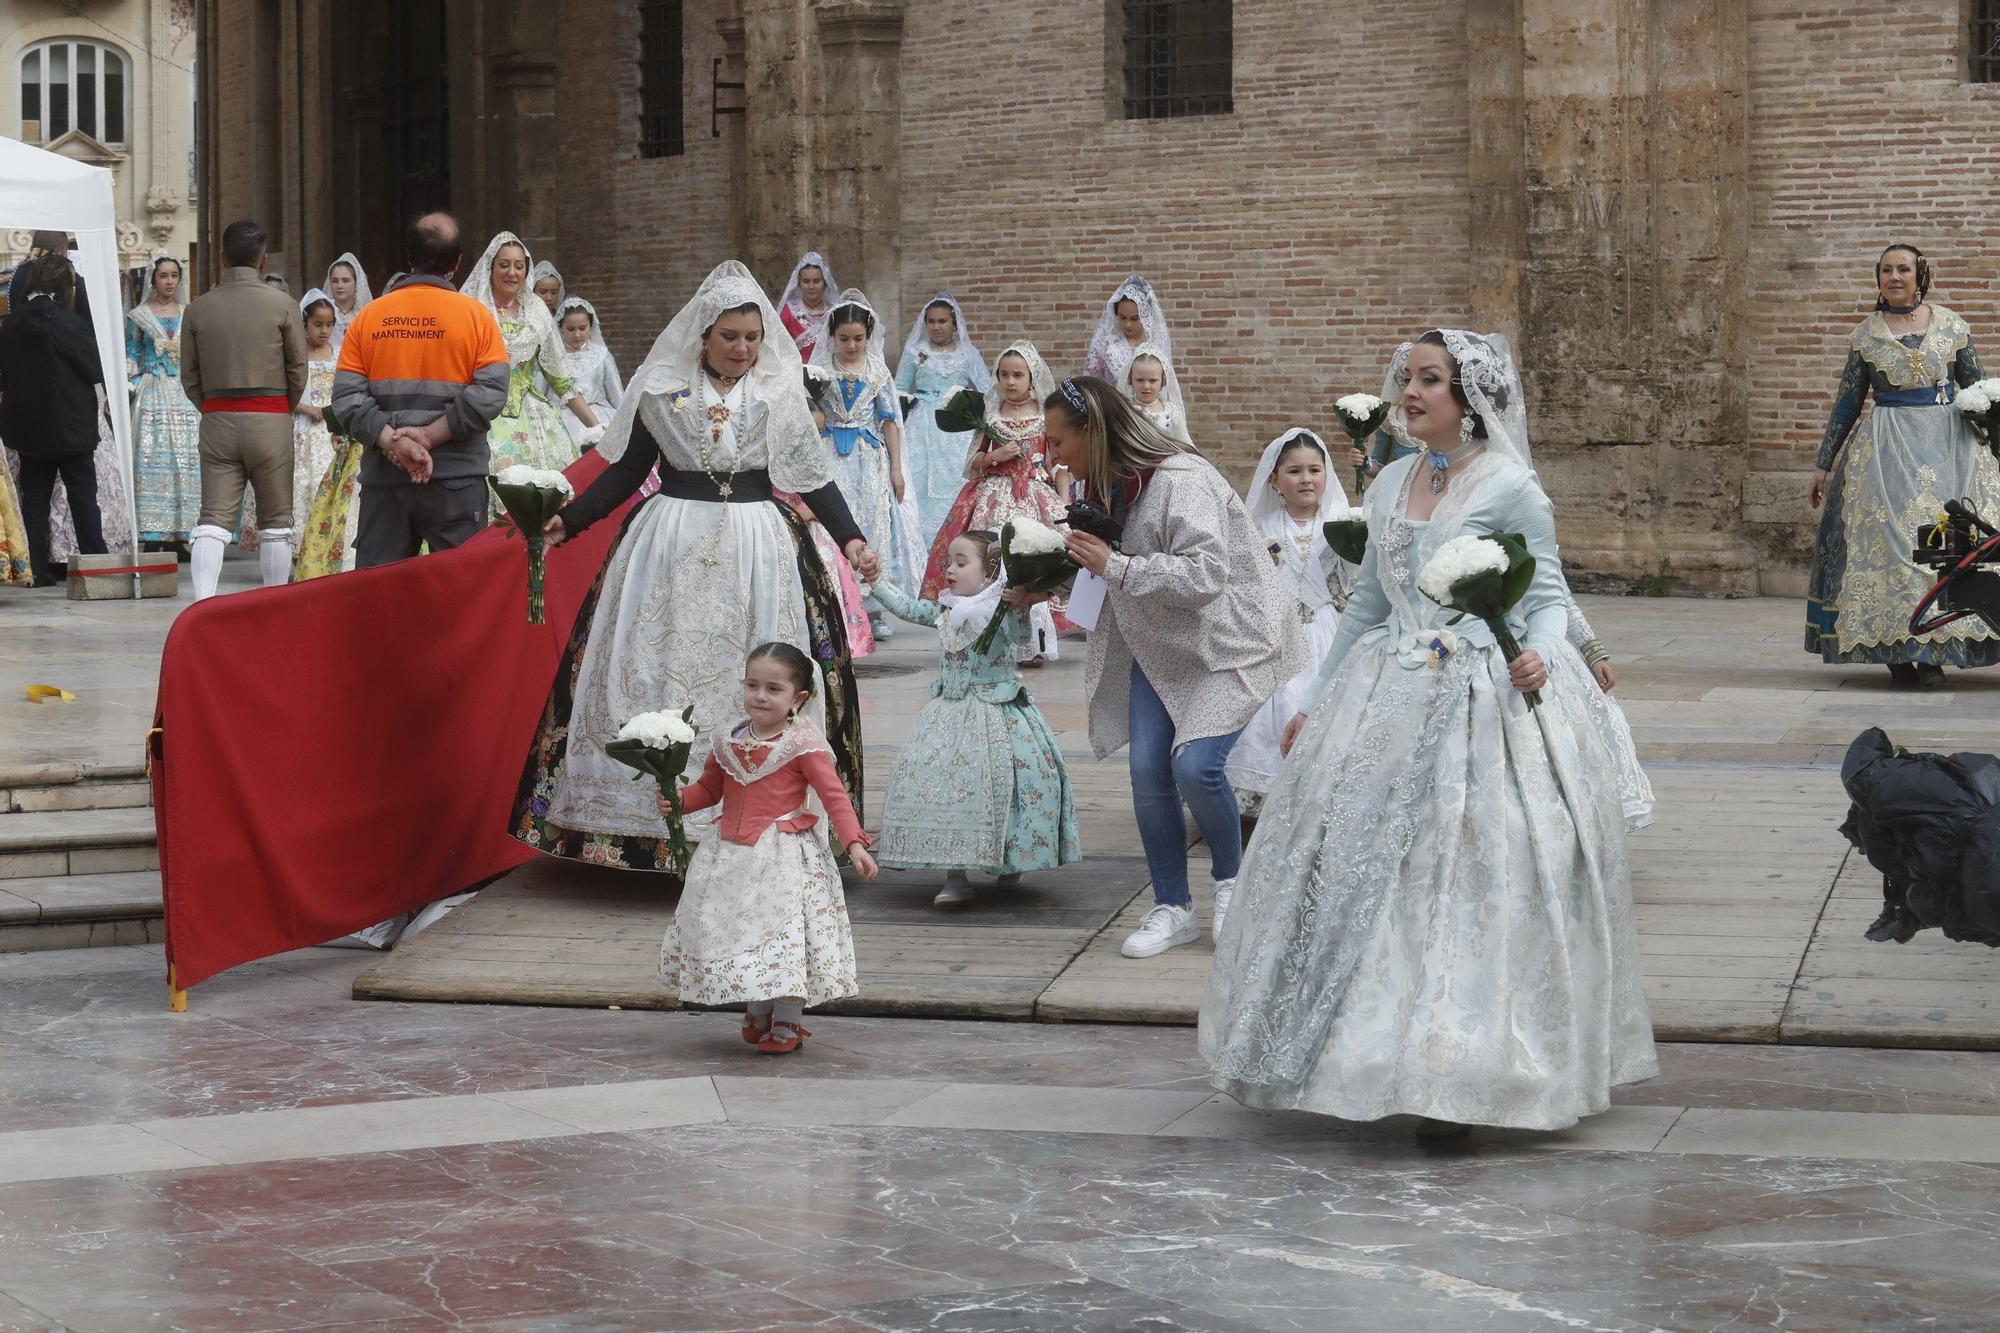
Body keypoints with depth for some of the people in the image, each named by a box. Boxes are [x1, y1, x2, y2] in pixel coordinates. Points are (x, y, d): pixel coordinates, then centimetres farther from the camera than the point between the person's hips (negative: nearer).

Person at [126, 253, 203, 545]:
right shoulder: (139, 316, 7)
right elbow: (130, 359, 6)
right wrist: (129, 389, -7)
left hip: (186, 397, 2)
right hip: (152, 397, -2)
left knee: (187, 462, -4)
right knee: (151, 460, -9)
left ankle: (183, 530, -2)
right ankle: (153, 532, -10)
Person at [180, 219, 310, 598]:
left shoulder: (198, 308, 3)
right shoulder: (282, 306, -4)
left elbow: (189, 376, 6)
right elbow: (298, 371, 0)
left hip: (216, 421, 2)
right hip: (271, 420, -2)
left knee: (213, 519, -1)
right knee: (275, 522, 7)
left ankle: (203, 604, -16)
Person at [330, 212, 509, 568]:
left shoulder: (369, 316, 6)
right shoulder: (476, 315, -1)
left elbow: (345, 397, -2)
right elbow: (489, 394, -11)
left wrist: (392, 441, -10)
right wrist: (429, 437, -11)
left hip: (383, 476, 3)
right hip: (455, 475, -2)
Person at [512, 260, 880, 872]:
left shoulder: (779, 395, 2)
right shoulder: (662, 391, 2)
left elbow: (814, 475, 3)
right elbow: (627, 470, 9)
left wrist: (850, 540, -9)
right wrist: (566, 520, 2)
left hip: (757, 547, 0)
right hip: (672, 547, 0)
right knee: (661, 678, -1)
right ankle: (656, 815, 3)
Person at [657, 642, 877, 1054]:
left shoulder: (803, 743, -10)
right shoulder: (727, 740, 6)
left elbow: (834, 795, -12)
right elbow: (708, 788, 18)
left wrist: (854, 842, -22)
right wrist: (676, 799, -1)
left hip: (784, 857, -6)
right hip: (732, 857, 6)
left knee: (786, 933, -6)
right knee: (732, 931, 10)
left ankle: (788, 1022, 9)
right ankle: (756, 1013, 28)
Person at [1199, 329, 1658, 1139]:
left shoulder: (1509, 487, -7)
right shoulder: (1391, 483, 12)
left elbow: (1547, 595, -6)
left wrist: (1536, 653, -28)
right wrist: (1317, 703, 19)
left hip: (1483, 701, -7)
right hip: (1389, 699, 7)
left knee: (1469, 876, -8)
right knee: (1360, 858, 3)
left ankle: (1461, 1073, -3)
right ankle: (1388, 1051, 13)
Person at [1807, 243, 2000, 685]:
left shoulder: (1952, 326, 5)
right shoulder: (1865, 335, 6)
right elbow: (1848, 401, 11)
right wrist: (1823, 463, 10)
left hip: (1948, 441, 0)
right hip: (1887, 447, 0)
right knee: (1889, 536, -7)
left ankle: (1933, 654, -3)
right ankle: (1898, 652, -2)